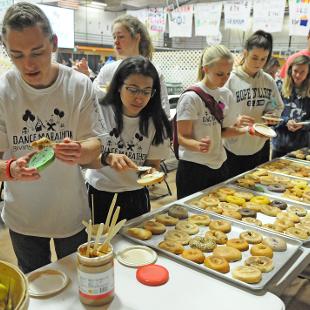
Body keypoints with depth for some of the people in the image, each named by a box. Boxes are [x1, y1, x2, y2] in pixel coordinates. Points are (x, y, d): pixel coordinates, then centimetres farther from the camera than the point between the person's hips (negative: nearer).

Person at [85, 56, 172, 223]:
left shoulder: (155, 121, -6)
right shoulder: (101, 112, -14)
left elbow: (153, 163, -1)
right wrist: (107, 158, -37)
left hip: (136, 197, 3)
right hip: (100, 196, -2)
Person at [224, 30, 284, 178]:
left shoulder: (268, 81, 3)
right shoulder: (230, 79, -12)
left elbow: (278, 106, 14)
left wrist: (273, 115, -7)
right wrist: (234, 120, -30)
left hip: (260, 146, 5)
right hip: (234, 148, -4)